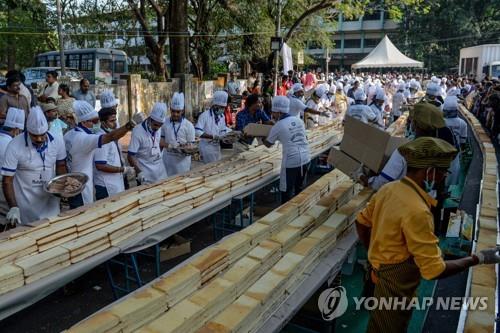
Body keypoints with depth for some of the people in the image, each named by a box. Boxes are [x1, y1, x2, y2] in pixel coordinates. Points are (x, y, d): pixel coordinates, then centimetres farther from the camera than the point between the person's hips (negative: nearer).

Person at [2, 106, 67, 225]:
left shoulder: (57, 142, -10)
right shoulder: (15, 147, -19)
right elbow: (7, 180, -14)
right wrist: (13, 207, -23)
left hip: (51, 201, 3)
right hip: (25, 205, -3)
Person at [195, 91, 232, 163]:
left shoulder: (221, 116, 4)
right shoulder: (205, 115, -17)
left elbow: (223, 131, 10)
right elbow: (197, 132, -24)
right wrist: (213, 136, -28)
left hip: (217, 146, 7)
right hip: (207, 147, -7)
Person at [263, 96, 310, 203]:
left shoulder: (278, 126, -7)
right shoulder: (299, 120, 9)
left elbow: (268, 144, 6)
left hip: (291, 162, -6)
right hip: (306, 158, 6)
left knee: (286, 191, 7)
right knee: (299, 188, 22)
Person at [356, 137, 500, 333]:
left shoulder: (389, 189, -6)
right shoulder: (416, 211, -33)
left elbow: (361, 222, 7)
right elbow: (433, 270, -28)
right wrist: (478, 259, -17)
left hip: (383, 274, 7)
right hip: (397, 288, -7)